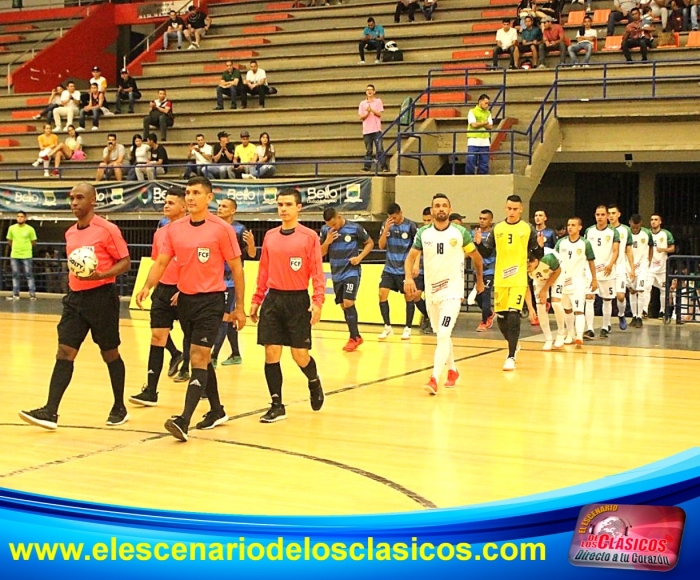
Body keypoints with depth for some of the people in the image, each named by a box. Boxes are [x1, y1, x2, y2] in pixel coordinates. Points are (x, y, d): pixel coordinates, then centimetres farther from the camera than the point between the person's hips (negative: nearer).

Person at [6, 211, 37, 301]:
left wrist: (25, 247, 9)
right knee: (15, 275, 9)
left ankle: (32, 294, 2)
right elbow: (9, 241, 15)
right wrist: (16, 247, 13)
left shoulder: (30, 229, -5)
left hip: (26, 256, -3)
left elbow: (34, 242, 3)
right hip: (14, 256, 3)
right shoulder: (11, 228, 4)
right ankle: (15, 294, 16)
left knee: (29, 275, -1)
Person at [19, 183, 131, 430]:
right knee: (64, 353, -4)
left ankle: (119, 408, 21)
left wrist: (100, 275, -22)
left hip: (101, 296, -6)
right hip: (75, 298, 6)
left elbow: (125, 262, -8)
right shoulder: (70, 233, 12)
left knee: (110, 354, 6)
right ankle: (50, 412, -8)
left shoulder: (107, 229, -9)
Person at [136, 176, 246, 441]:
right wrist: (147, 286, -17)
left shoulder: (222, 229, -9)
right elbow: (161, 262, 3)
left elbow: (236, 268, -4)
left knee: (198, 359, -13)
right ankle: (217, 411, 31)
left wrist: (239, 307, -5)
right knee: (202, 359, 16)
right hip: (185, 299, 6)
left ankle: (184, 421, -20)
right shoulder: (174, 228, 4)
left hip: (210, 300, -6)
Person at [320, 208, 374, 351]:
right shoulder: (325, 230, 0)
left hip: (352, 272, -5)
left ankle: (354, 338, -3)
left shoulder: (354, 228, -11)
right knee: (343, 306, 8)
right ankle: (356, 337, 20)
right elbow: (321, 253, 5)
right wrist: (327, 241, -14)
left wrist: (360, 257, -13)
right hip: (336, 274, 5)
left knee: (348, 303, -14)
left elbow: (370, 243, 2)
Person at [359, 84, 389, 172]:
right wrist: (367, 113, -11)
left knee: (379, 148, -9)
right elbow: (361, 117, 6)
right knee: (368, 149, 3)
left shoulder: (378, 101, 7)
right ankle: (367, 166, 4)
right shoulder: (362, 103, 12)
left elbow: (379, 114, -1)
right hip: (366, 130, 2)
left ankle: (383, 166, -11)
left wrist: (371, 110, -14)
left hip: (376, 129, -2)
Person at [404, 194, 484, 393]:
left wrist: (480, 279, 18)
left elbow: (476, 256, 9)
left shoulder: (460, 233, -6)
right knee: (441, 335, 16)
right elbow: (411, 257, 2)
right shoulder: (423, 233, 0)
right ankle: (452, 370, 35)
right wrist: (409, 277, -17)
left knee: (443, 335, -16)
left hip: (452, 292, -4)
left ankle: (434, 379, -20)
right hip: (431, 292, 4)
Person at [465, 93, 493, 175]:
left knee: (484, 164, 3)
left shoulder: (488, 113, 15)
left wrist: (479, 124, -6)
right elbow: (474, 125, -11)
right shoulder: (472, 111, 2)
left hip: (485, 142, 4)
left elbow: (490, 127, 5)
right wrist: (485, 123, 0)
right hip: (473, 141, -4)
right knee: (471, 161, -9)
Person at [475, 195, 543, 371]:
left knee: (513, 316, -14)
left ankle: (511, 357, -10)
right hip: (500, 280, 4)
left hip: (519, 280, -4)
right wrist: (479, 243, -8)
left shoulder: (528, 229, 0)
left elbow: (537, 255, 1)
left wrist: (540, 246, -19)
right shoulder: (497, 228, 8)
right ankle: (513, 344, 37)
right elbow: (486, 253, 10)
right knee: (501, 317, 10)